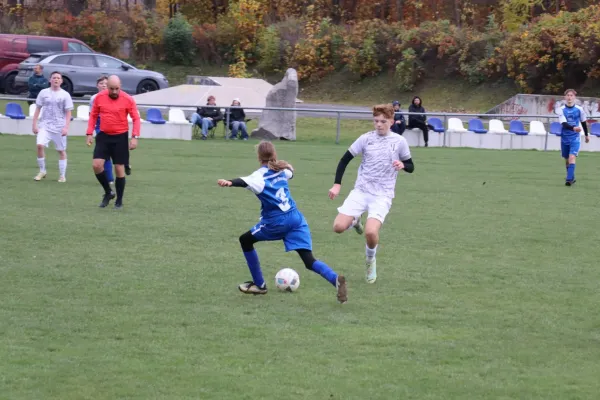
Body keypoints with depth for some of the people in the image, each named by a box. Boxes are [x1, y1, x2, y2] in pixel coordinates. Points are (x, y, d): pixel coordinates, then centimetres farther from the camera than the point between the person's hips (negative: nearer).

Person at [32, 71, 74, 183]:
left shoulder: (65, 95, 0)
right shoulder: (44, 93, 4)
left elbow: (68, 113, -1)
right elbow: (38, 109, 9)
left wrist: (66, 127, -11)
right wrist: (34, 125, 3)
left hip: (59, 127, -1)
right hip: (45, 125, 1)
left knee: (61, 151, 5)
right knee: (40, 145, -17)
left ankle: (62, 176, 15)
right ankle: (42, 171, -1)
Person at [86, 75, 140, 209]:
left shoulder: (128, 100, -9)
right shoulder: (99, 97, -2)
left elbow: (136, 118, -5)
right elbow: (93, 115, 9)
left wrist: (135, 137, -14)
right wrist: (89, 133, 2)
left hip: (120, 137, -2)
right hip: (103, 136, 2)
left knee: (119, 169, 1)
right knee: (97, 165, -9)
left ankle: (119, 201, 14)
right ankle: (108, 192, 13)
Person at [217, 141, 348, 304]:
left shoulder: (261, 175, -9)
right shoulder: (282, 170, 11)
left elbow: (247, 181, -32)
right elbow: (290, 172, 36)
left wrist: (230, 183, -50)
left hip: (277, 221, -6)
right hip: (296, 217, 6)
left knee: (245, 240, 19)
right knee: (309, 261, 1)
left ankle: (259, 285, 21)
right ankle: (336, 279, -27)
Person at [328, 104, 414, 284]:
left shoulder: (399, 141, -1)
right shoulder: (366, 138, 0)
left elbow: (411, 167, 9)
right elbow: (345, 160, 6)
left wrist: (403, 165, -15)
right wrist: (337, 184, -3)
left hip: (382, 195, -2)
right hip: (360, 191, 2)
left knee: (370, 232, -25)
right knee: (339, 227, -13)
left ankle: (371, 261, 8)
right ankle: (355, 221, 25)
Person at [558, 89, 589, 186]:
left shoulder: (579, 110, -4)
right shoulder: (562, 110, -7)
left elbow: (583, 122, 12)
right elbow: (564, 124, -19)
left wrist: (586, 135, 22)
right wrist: (574, 128, -37)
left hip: (575, 138, -2)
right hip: (565, 138, 2)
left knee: (572, 157, -18)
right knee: (567, 160, 11)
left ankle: (569, 179, -24)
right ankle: (572, 178, 30)